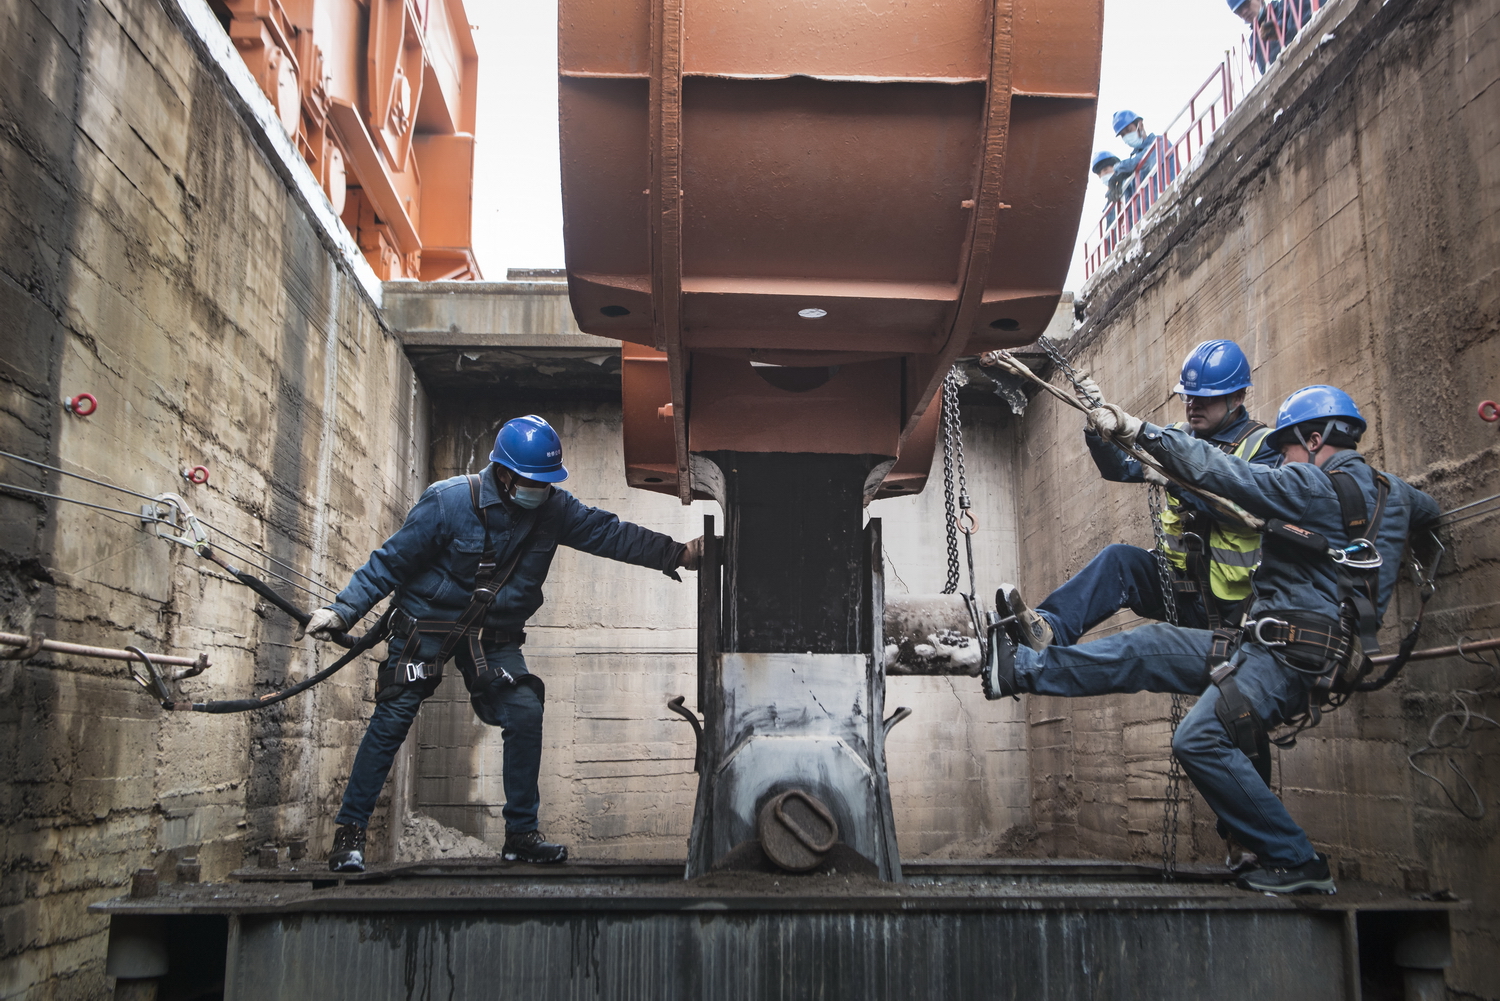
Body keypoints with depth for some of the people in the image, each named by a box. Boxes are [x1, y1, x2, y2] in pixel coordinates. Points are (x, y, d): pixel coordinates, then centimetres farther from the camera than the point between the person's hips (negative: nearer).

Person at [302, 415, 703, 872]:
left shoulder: (554, 508, -6)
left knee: (525, 714, -10)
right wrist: (342, 611, -18)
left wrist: (677, 554, -9)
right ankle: (349, 832, 5)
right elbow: (390, 561, -12)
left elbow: (611, 533, -2)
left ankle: (521, 833, 3)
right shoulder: (449, 501, -18)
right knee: (392, 720, -7)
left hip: (494, 636, 4)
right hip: (427, 624, -3)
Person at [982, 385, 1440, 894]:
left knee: (1200, 739, -22)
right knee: (1150, 646, 9)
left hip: (1290, 653, -10)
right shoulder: (1391, 491, 16)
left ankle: (1297, 863, -9)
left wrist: (1136, 430, -13)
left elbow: (1219, 471, -16)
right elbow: (1427, 509, 39)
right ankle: (1025, 667, 10)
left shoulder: (1313, 486, -12)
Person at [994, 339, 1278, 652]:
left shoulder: (1261, 445, -6)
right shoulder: (1178, 437, 13)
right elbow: (1119, 468, 1)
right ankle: (1048, 630, -45)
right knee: (1119, 559, -23)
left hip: (1230, 600, -3)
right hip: (1181, 584, 4)